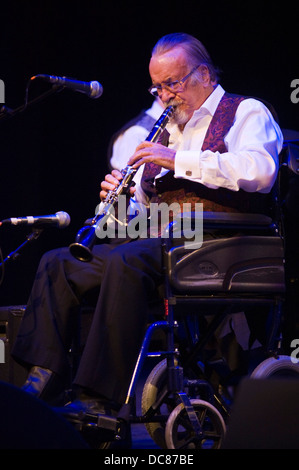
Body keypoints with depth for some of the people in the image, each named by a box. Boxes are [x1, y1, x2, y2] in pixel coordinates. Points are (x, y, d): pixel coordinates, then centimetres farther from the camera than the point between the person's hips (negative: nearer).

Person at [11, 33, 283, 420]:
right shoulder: (166, 130, 25)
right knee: (58, 263, -6)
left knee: (125, 260, -34)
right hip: (157, 241, 8)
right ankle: (41, 382, -16)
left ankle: (99, 399, -35)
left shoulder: (246, 112, 4)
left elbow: (261, 172, -18)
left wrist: (180, 161, -19)